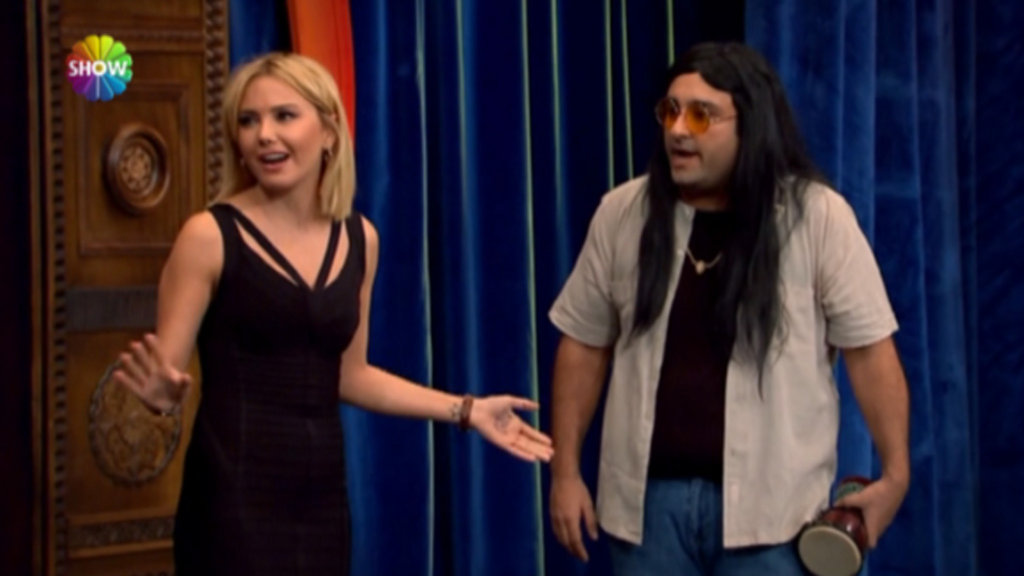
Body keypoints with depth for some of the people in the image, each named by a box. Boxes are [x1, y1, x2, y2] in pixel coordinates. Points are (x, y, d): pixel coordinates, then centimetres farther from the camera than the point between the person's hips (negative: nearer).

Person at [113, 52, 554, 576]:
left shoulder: (359, 239, 8)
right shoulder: (210, 236, -7)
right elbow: (166, 373, -6)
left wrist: (466, 410, 14)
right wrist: (163, 392, -28)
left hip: (322, 496, 5)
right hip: (235, 500, -5)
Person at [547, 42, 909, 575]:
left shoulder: (817, 216, -6)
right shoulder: (622, 213, 3)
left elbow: (868, 347, -4)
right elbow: (584, 345, 9)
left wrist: (895, 473, -8)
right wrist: (565, 471, 7)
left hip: (769, 504, -3)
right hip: (649, 496, 3)